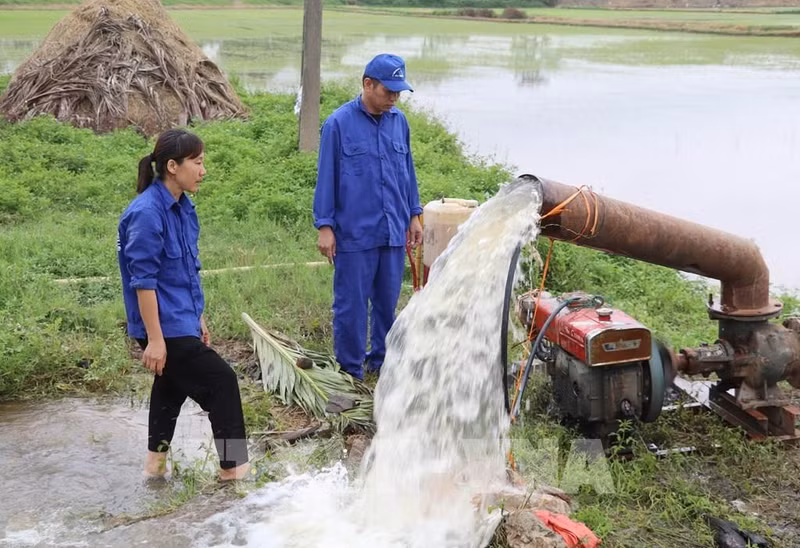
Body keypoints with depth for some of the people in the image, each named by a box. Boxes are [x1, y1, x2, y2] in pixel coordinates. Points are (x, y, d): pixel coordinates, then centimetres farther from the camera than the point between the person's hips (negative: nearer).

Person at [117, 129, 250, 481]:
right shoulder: (147, 213, -21)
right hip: (164, 326, -9)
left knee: (172, 386, 20)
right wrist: (154, 339, -21)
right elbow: (143, 280, -21)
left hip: (180, 320, 10)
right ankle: (234, 466, 7)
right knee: (221, 381, -5)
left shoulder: (182, 207, 7)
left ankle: (156, 463, 36)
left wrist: (197, 317, 19)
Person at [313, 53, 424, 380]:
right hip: (354, 234, -4)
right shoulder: (339, 124, -7)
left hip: (394, 232, 5)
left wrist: (414, 215, 16)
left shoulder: (399, 122, 7)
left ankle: (382, 360, 29)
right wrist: (324, 227, -7)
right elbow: (326, 178, -5)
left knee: (387, 301, 14)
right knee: (351, 304, 3)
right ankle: (350, 371, 15)